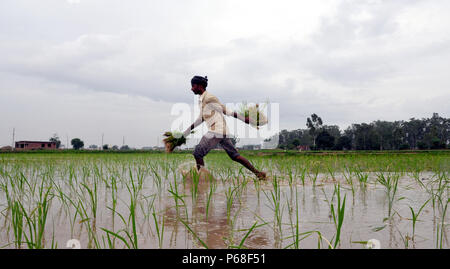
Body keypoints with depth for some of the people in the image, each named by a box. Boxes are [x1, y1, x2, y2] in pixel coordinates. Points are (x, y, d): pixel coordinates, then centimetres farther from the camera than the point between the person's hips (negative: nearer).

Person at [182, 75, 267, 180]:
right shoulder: (201, 99, 20)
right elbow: (201, 118, 28)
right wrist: (186, 132, 28)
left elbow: (226, 111, -11)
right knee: (234, 156, 11)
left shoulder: (209, 98, -11)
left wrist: (244, 119, -10)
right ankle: (258, 173, 12)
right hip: (222, 132, 10)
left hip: (216, 132, -10)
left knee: (197, 153, -4)